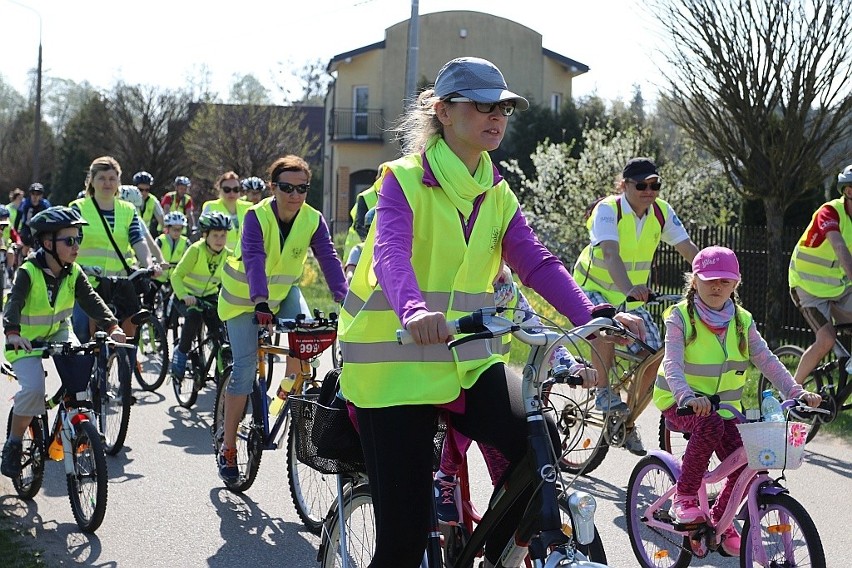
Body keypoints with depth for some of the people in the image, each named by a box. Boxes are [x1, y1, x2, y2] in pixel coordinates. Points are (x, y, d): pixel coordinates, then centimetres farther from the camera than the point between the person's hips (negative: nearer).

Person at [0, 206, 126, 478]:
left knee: (82, 371, -22)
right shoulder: (28, 272, -20)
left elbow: (91, 301, -15)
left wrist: (112, 326, -32)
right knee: (33, 388, -25)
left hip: (58, 333, 4)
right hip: (25, 340, -4)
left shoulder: (73, 273, -6)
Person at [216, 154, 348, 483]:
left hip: (283, 291, 3)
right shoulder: (257, 216, -24)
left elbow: (329, 259, -25)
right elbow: (254, 259, -38)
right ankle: (228, 448, 2)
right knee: (245, 368, -9)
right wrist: (260, 301, -53)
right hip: (244, 297, -3)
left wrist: (344, 299, -41)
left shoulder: (313, 220, -15)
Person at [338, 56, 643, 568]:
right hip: (397, 364, -5)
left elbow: (538, 263, -4)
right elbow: (391, 253, -26)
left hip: (468, 361, 5)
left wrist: (593, 318, -22)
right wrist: (415, 310, -48)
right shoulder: (405, 179, -7)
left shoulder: (497, 195, 10)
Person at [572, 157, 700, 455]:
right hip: (593, 288, -5)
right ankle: (604, 391, -16)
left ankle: (627, 424, 11)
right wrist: (629, 289, -55)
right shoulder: (608, 209, -22)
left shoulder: (662, 212, -7)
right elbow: (610, 254, -38)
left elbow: (688, 248, -11)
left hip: (632, 296, 5)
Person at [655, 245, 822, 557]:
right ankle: (684, 495, -19)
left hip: (723, 406, 4)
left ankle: (720, 519, 16)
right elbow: (672, 364, -22)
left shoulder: (742, 321, 4)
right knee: (710, 424, -37)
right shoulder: (680, 317, -9)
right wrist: (688, 397, -41)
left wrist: (796, 391, -18)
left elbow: (767, 361, -3)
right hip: (680, 403, -4)